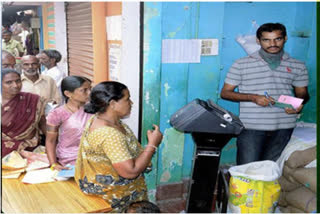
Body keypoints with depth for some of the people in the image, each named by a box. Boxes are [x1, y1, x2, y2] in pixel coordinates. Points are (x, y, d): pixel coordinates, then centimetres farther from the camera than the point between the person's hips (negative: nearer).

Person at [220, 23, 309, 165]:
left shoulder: (298, 66, 10)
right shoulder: (242, 64, 1)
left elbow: (302, 93, 19)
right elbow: (225, 93, 2)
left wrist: (300, 103, -6)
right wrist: (253, 97, -12)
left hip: (283, 127, 3)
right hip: (251, 127, -2)